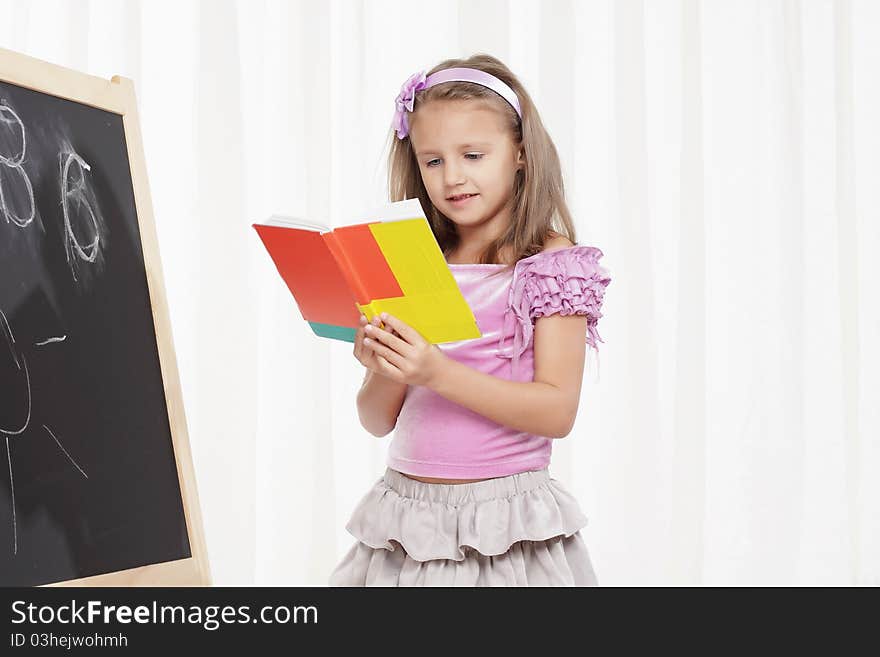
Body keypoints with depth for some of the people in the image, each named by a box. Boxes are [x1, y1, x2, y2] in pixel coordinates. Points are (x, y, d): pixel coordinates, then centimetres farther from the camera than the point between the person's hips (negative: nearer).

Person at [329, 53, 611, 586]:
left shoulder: (552, 263, -4)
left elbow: (557, 411, -13)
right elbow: (379, 420, 10)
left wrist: (438, 372, -21)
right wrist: (382, 372, -12)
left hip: (505, 525, -4)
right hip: (408, 520, 4)